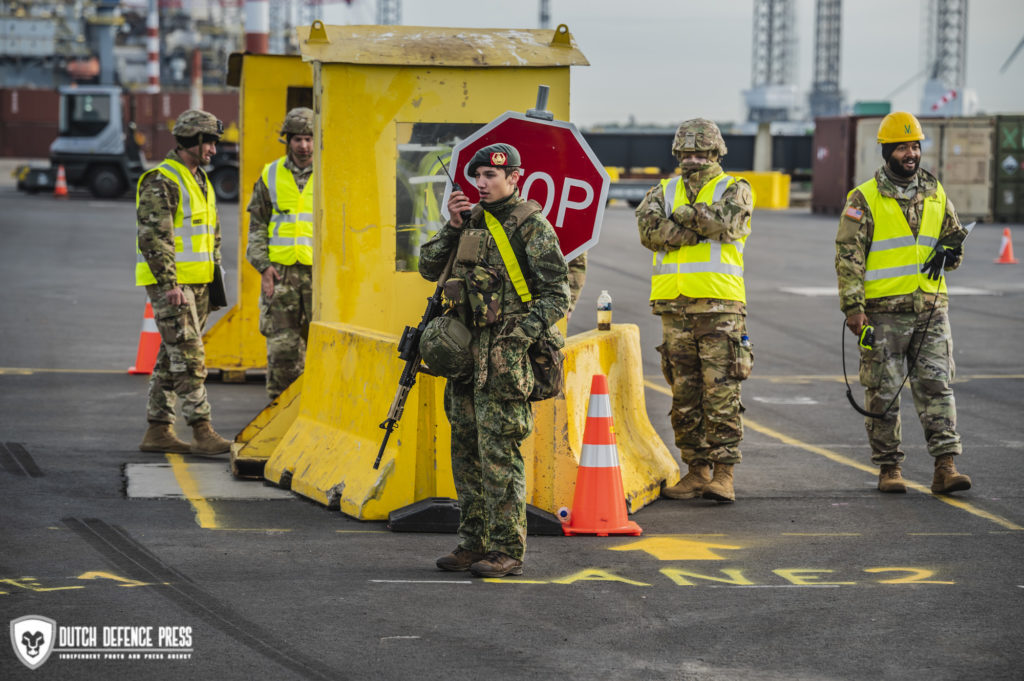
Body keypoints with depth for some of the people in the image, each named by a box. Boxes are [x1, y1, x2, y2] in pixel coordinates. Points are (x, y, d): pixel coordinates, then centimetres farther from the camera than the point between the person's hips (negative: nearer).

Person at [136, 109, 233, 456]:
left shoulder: (201, 181, 17)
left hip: (196, 283, 9)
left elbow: (213, 233, 25)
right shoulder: (161, 181, -13)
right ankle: (202, 433, -14)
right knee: (189, 358, -12)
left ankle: (158, 431, 15)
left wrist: (215, 276, 19)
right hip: (170, 283, -9)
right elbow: (153, 237, -19)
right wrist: (170, 283, -23)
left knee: (172, 358, 10)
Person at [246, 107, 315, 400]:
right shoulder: (270, 175, 8)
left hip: (320, 271, -1)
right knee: (282, 345, -2)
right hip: (281, 272, 1)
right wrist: (263, 266, -1)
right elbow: (257, 225, 10)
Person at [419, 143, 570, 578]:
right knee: (466, 451, 11)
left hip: (507, 358, -7)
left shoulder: (532, 227, -7)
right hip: (465, 351, 7)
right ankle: (474, 543, 19)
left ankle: (507, 550, -2)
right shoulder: (472, 222, 13)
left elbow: (557, 296, -10)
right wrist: (452, 226, -1)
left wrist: (516, 337, -18)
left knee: (499, 453, -7)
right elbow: (429, 268, 13)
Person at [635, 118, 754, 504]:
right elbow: (650, 229, -6)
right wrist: (702, 226, -11)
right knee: (685, 396, 6)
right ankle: (697, 469, 14)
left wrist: (680, 214, -5)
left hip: (720, 306, -4)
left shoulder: (734, 190, 7)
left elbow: (723, 221, -16)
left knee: (722, 393, -7)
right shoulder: (663, 192, 14)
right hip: (675, 308, 4)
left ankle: (723, 473, -4)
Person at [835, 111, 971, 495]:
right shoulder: (864, 199, -1)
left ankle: (945, 467, -6)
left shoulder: (936, 195, 12)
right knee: (883, 392, 2)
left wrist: (951, 253, 0)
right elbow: (848, 255, -4)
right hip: (883, 312, -3)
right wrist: (852, 306, -12)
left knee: (936, 385, -4)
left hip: (931, 309, 3)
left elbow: (953, 236, 24)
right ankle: (888, 468, 12)